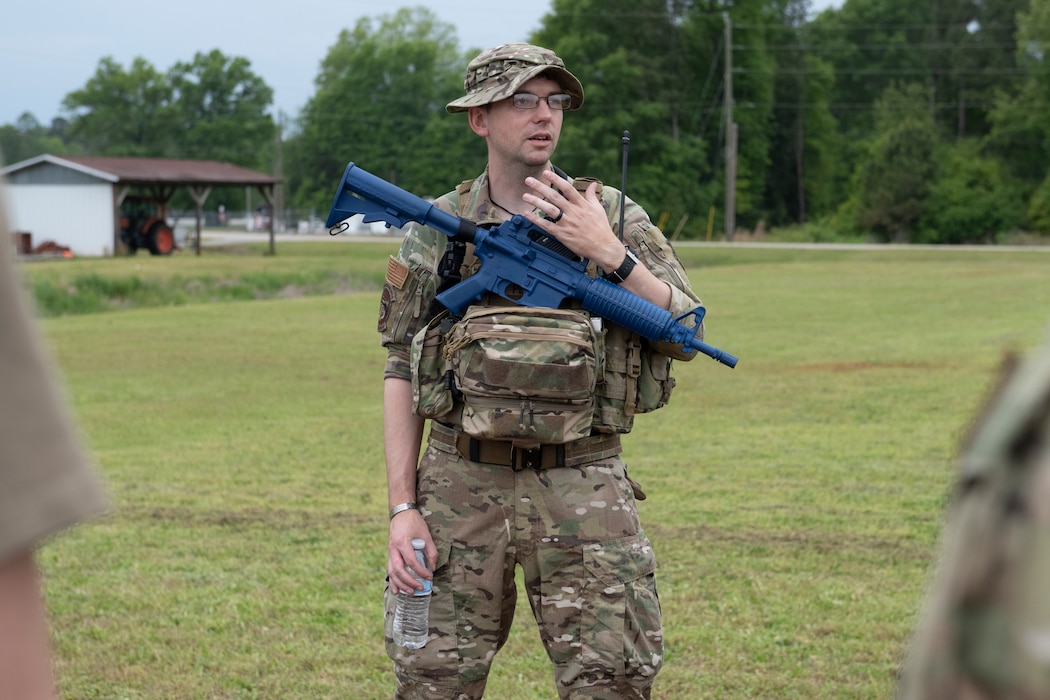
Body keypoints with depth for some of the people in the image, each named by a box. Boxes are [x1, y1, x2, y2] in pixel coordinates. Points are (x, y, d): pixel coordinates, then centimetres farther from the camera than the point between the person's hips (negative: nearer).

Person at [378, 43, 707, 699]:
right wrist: (402, 508, -1)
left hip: (583, 490, 0)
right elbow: (401, 373, 7)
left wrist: (607, 253, -14)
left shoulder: (613, 216, 6)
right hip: (461, 488, 1)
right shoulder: (437, 230, 7)